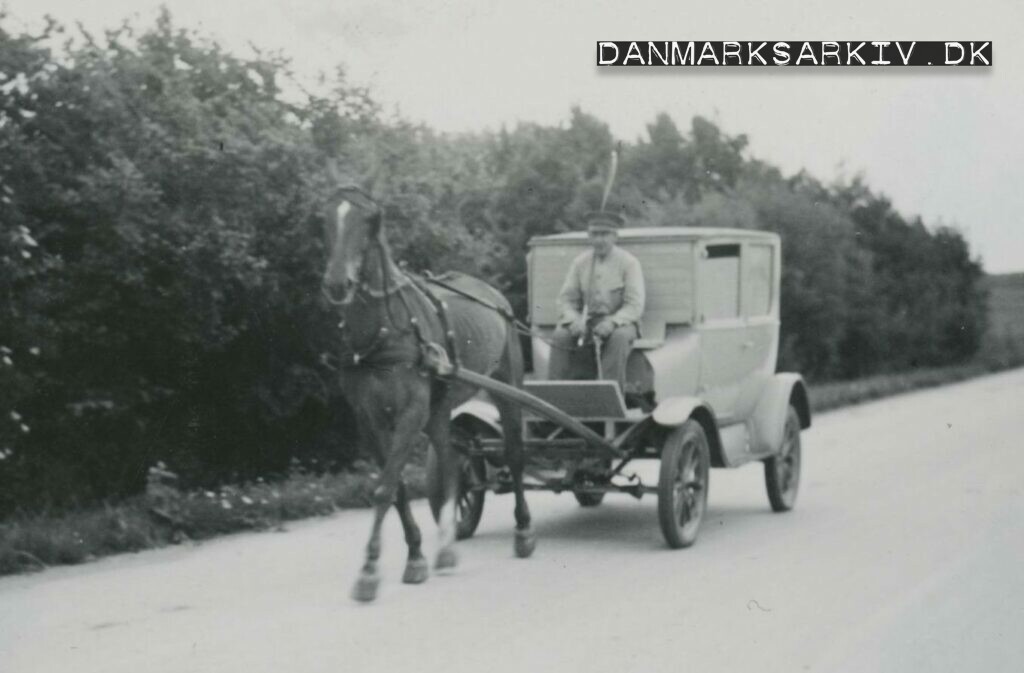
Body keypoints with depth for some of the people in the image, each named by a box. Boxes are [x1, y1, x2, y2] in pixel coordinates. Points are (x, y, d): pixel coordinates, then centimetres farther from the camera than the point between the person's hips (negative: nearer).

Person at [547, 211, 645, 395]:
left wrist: (612, 322, -27)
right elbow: (566, 299, 7)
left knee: (619, 338, -37)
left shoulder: (628, 262, -4)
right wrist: (574, 320, -15)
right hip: (587, 319, 3)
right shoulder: (580, 262, 6)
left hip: (620, 320, -3)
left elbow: (635, 305, -10)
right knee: (560, 335, -25)